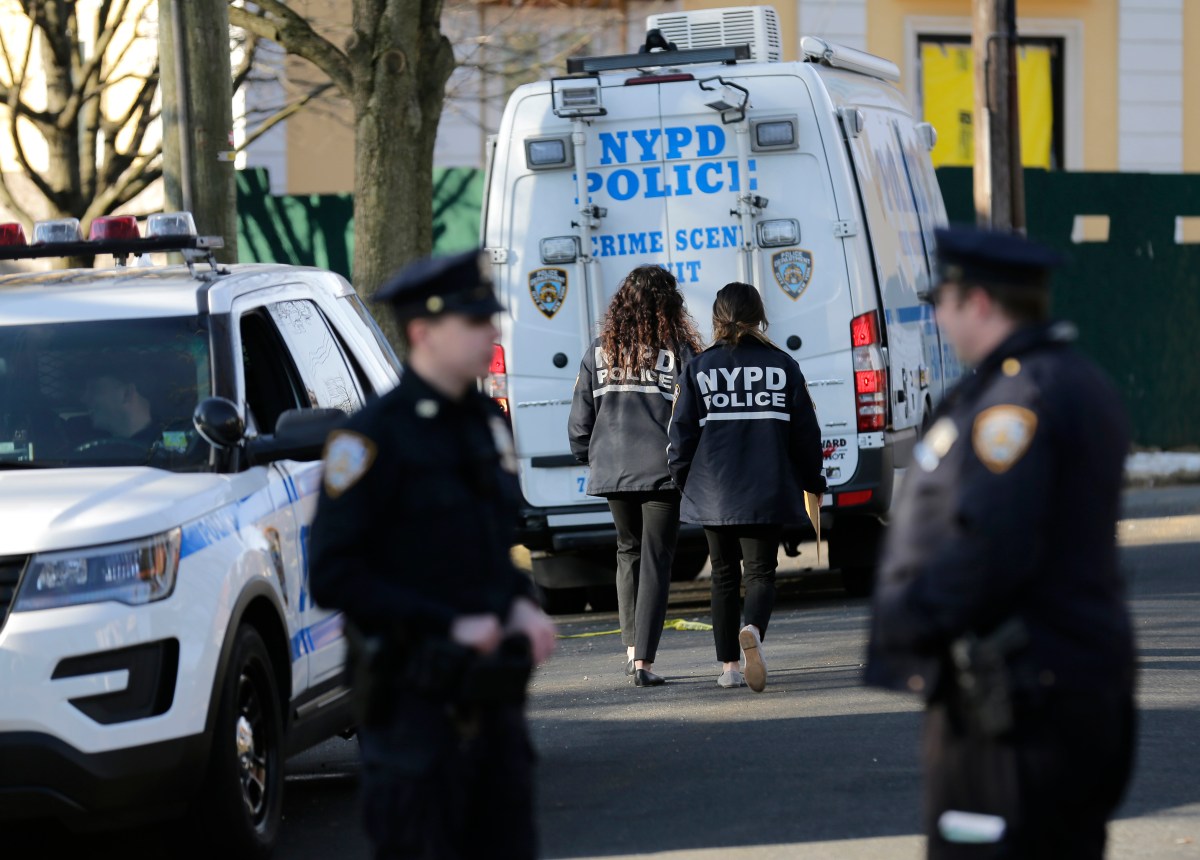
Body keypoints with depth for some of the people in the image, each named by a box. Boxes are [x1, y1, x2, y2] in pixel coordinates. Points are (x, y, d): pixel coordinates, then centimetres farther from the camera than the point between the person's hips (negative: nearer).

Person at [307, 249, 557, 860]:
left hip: (494, 693, 7)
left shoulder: (485, 423, 13)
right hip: (416, 699, -7)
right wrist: (448, 625, -18)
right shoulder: (373, 437, -11)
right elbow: (332, 576, -15)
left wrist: (521, 608, 3)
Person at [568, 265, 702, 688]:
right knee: (656, 561, 0)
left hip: (613, 471, 3)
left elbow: (580, 419, 6)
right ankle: (643, 662, -7)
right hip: (662, 470, -3)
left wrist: (590, 458, 20)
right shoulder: (679, 353, -6)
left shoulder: (600, 352, 3)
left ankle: (631, 648, 17)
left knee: (629, 553, 21)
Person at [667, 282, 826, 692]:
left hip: (713, 493, 1)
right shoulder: (782, 366, 0)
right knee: (760, 571, 3)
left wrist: (684, 481, 16)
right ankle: (752, 631, -29)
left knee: (725, 575, 14)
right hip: (767, 493, -1)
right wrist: (813, 481, 17)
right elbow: (806, 431, 4)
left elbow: (682, 434, 0)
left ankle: (729, 665, 14)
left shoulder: (698, 369, -1)